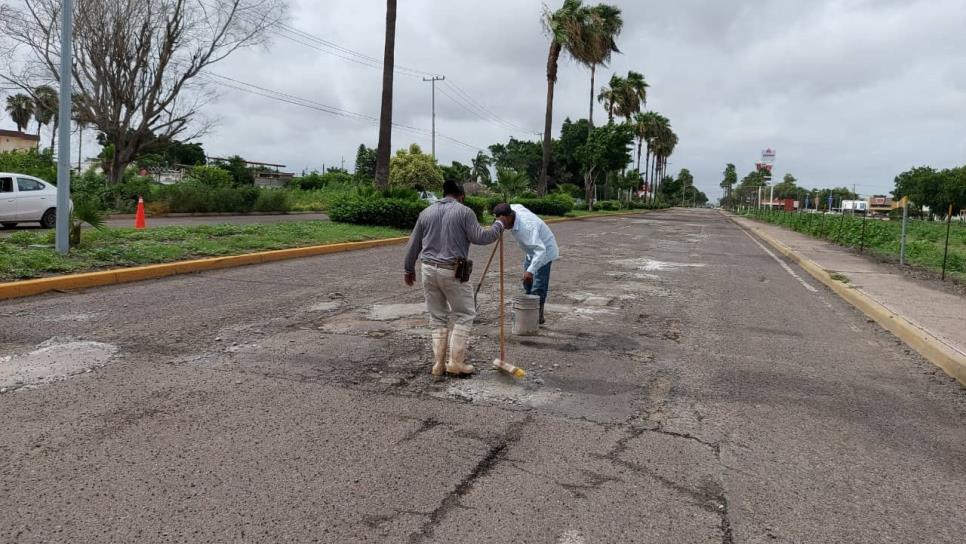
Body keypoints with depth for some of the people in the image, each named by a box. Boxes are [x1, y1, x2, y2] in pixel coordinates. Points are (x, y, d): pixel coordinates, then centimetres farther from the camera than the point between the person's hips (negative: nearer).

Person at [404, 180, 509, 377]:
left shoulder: (426, 212, 10)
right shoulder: (464, 212, -4)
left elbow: (414, 244, 13)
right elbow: (480, 237, -9)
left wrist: (409, 269, 24)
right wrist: (499, 225, 7)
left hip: (428, 269, 5)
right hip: (453, 272, -5)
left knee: (437, 317, 13)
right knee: (464, 315, 9)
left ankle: (439, 363, 14)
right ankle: (456, 361, 4)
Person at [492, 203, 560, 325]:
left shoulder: (526, 226, -40)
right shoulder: (513, 208, -14)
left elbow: (540, 249, -46)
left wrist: (531, 270, -54)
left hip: (544, 251, -10)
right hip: (532, 251, 10)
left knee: (538, 287, -12)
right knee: (527, 283, 16)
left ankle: (538, 317, 0)